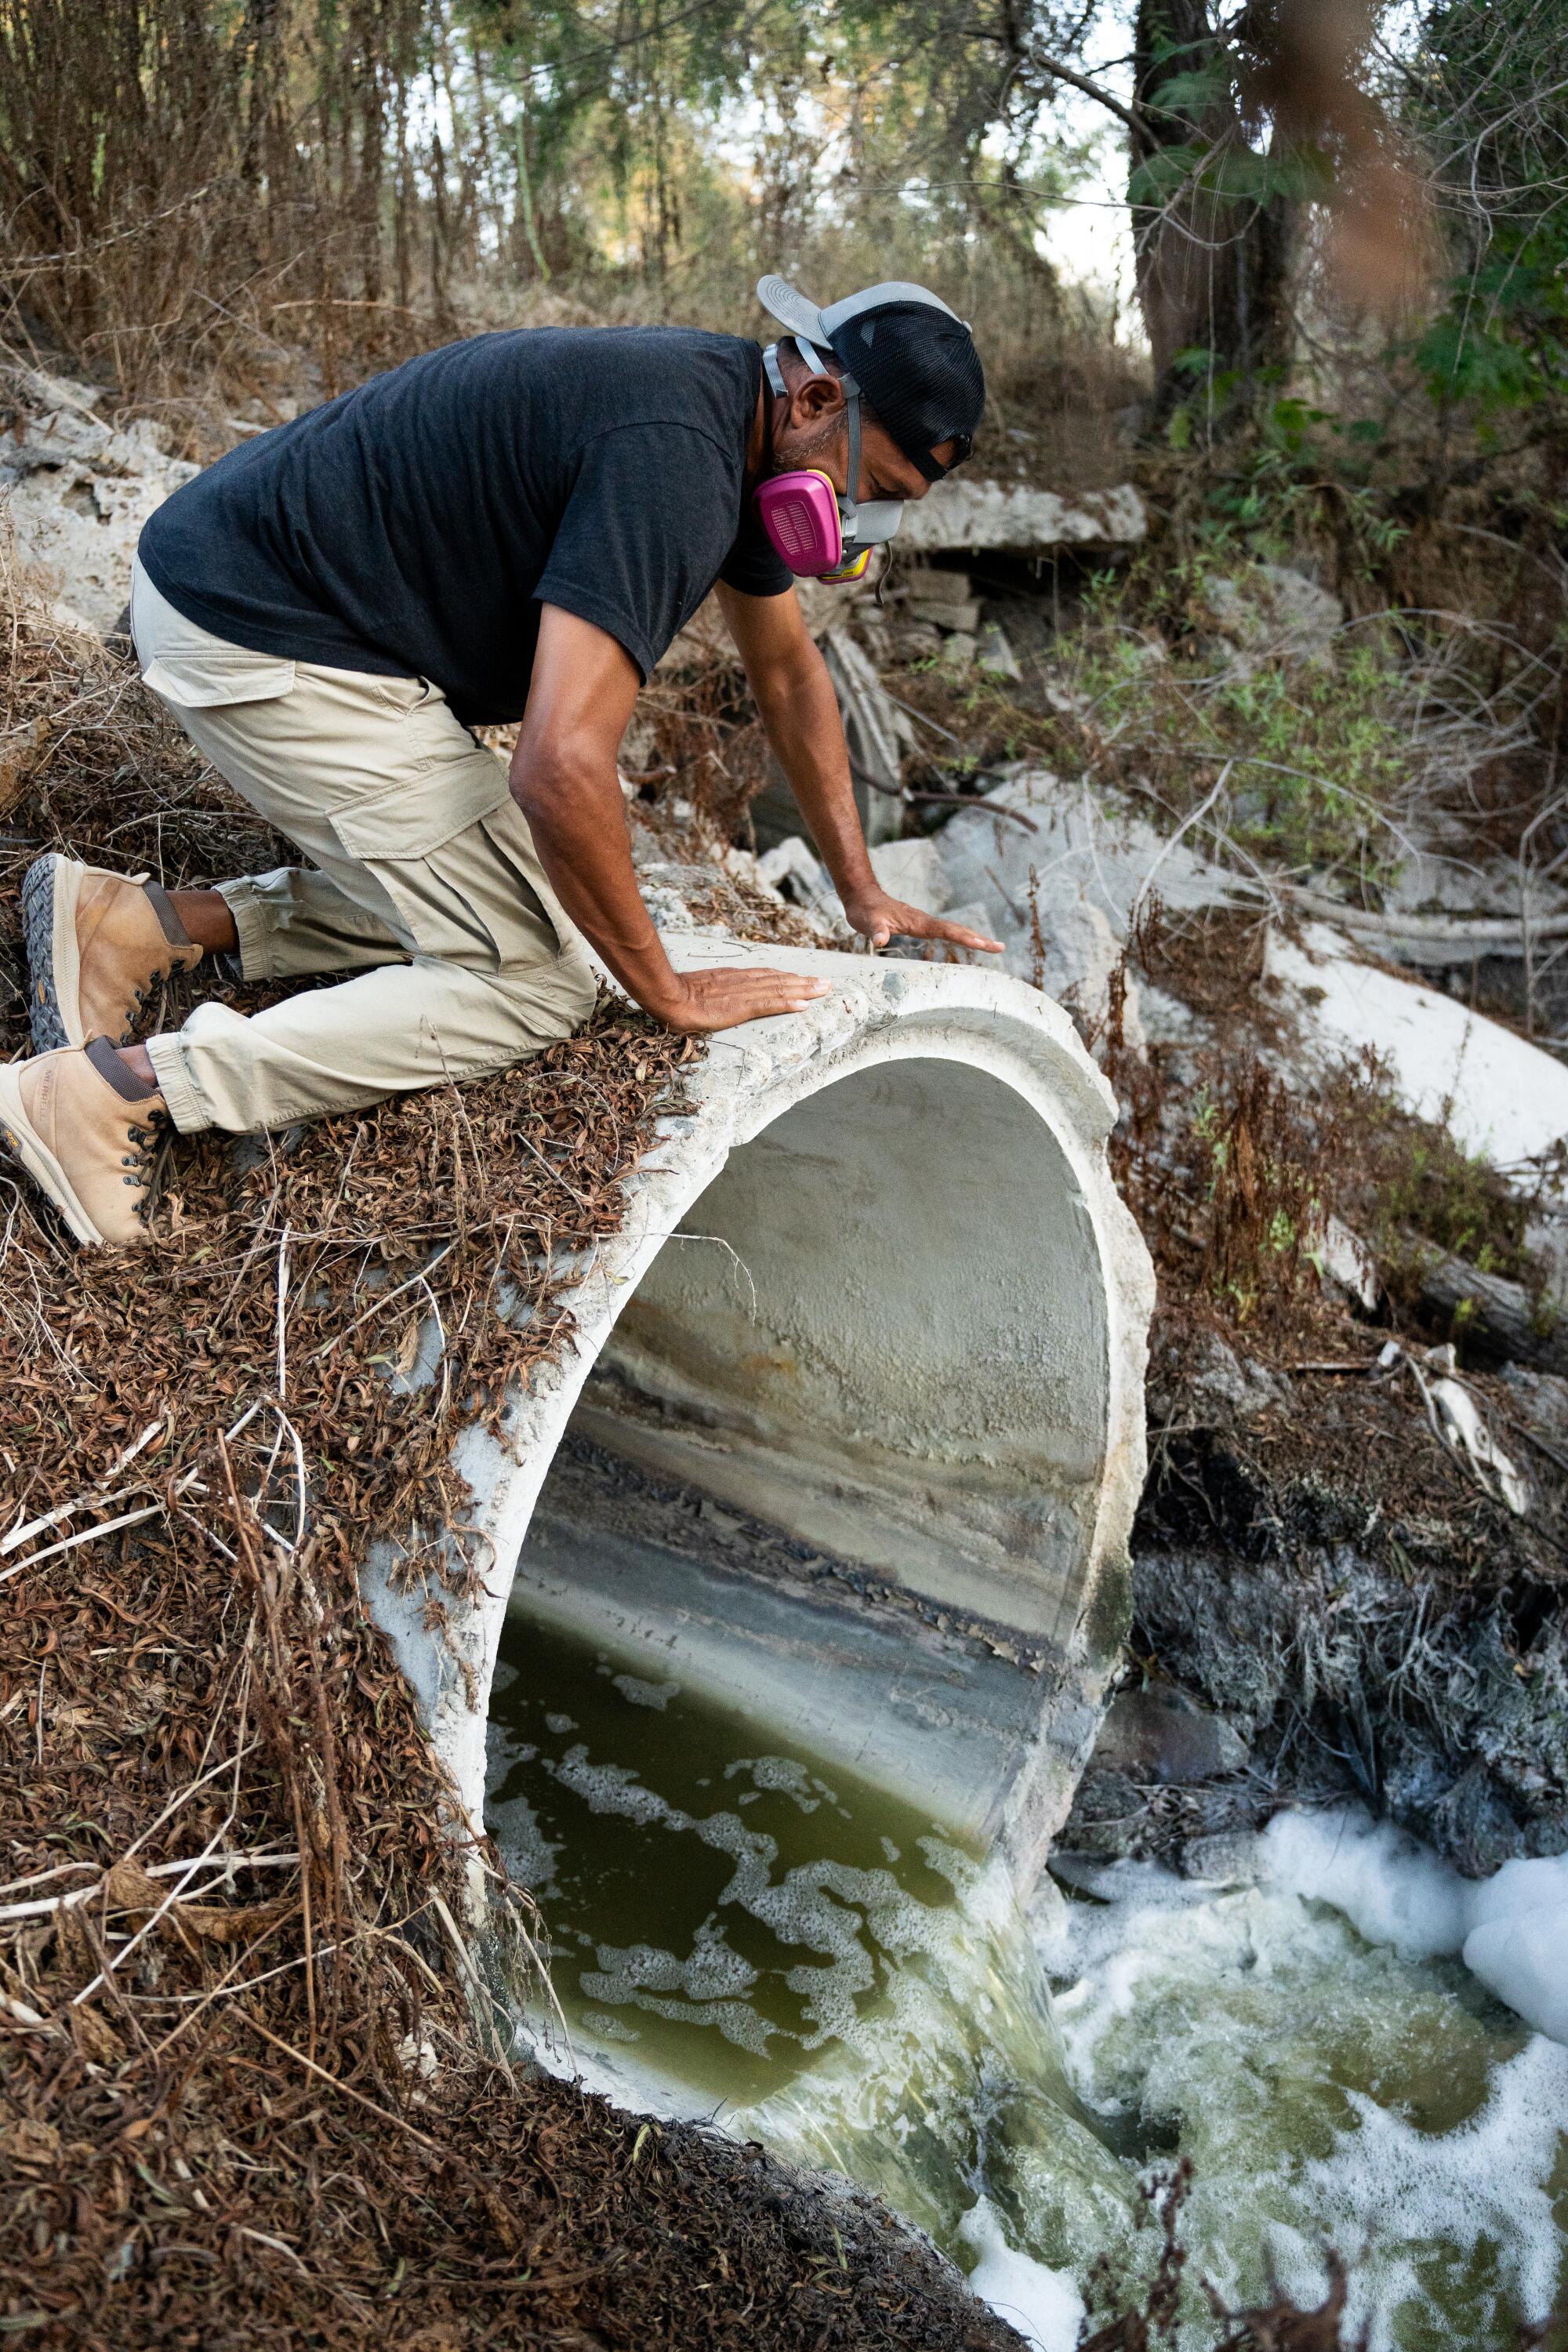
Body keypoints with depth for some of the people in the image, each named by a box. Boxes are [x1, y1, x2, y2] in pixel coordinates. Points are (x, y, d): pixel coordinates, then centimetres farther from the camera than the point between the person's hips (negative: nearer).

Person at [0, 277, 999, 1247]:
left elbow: (789, 670, 18)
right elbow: (561, 768, -33)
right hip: (259, 640, -10)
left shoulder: (746, 429, 6)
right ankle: (119, 1087, -14)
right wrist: (667, 992, -19)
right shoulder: (671, 459, -26)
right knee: (533, 980, -9)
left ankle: (145, 923, 7)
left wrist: (863, 891, 18)